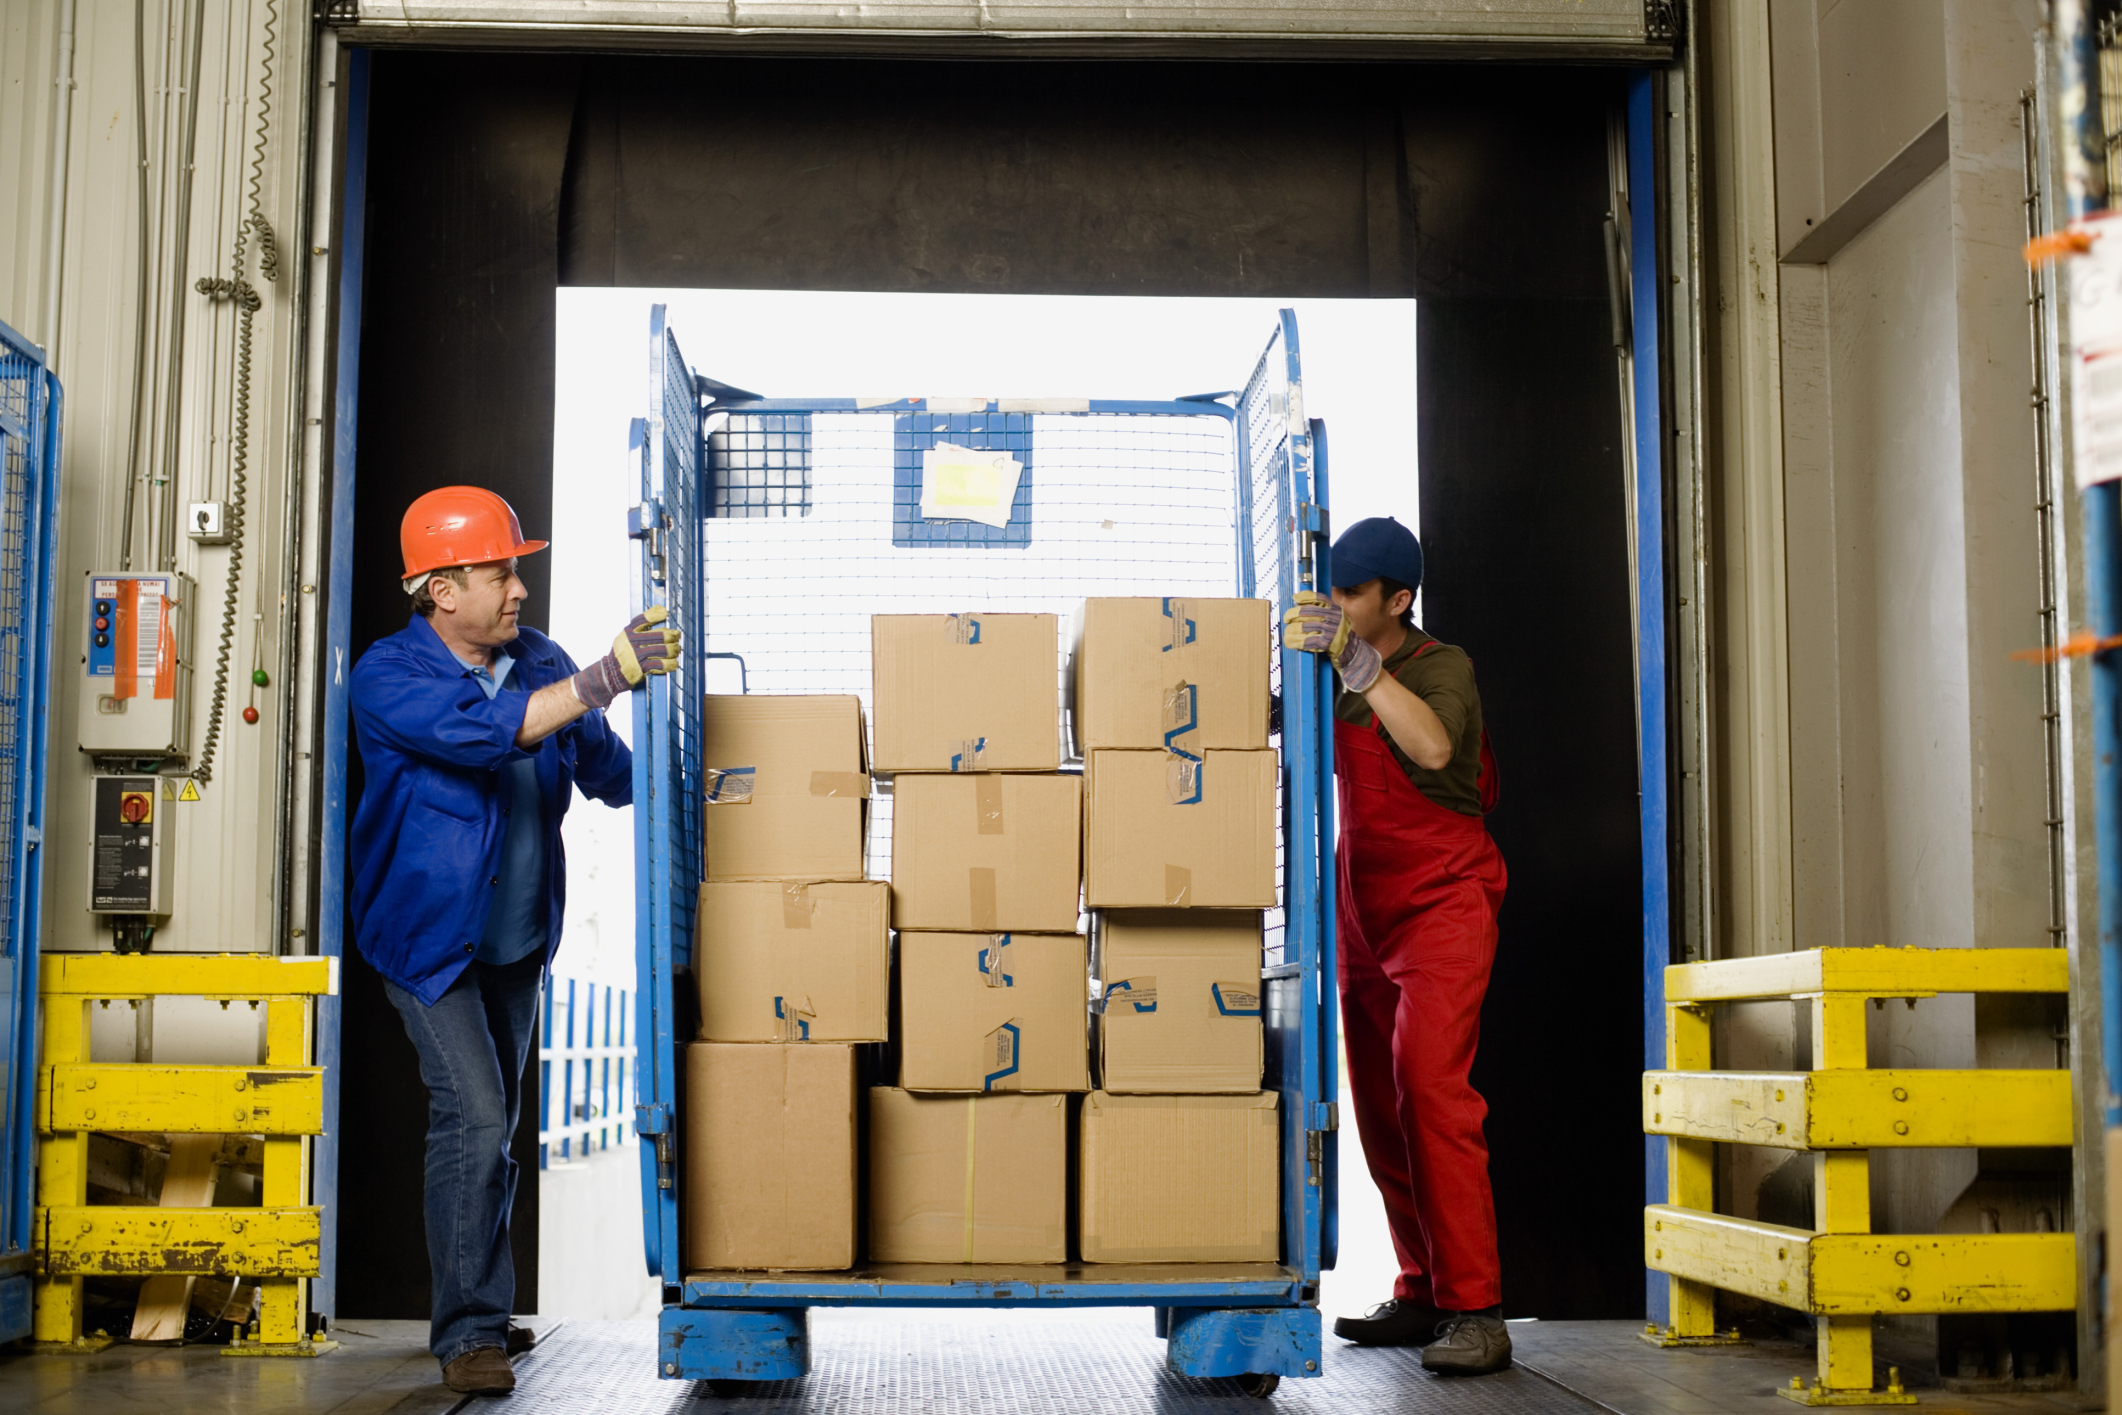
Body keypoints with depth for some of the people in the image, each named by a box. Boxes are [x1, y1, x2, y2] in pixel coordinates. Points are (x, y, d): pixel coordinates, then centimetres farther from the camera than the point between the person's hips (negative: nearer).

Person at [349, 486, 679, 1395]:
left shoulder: (540, 663, 1)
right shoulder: (389, 675, -16)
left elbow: (607, 769, 11)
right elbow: (482, 732, -34)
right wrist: (608, 677, -37)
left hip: (518, 943, 6)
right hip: (430, 938, -6)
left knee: (495, 1127, 14)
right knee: (473, 1116, -16)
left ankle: (479, 1310, 29)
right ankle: (468, 1331, -9)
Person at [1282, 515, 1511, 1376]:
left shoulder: (1440, 666, -8)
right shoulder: (1339, 681, 12)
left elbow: (1434, 747, -29)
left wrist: (1358, 661, -32)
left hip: (1442, 904, -7)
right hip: (1363, 912, 7)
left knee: (1431, 1089, -19)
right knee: (1380, 1108, 6)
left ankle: (1474, 1310, -19)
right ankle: (1422, 1295, 15)